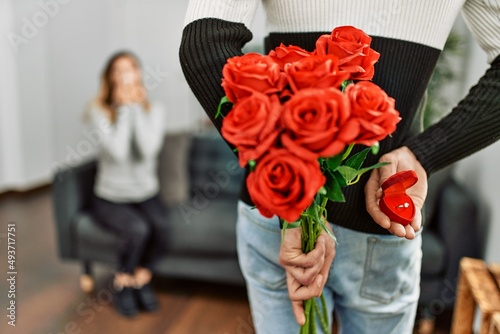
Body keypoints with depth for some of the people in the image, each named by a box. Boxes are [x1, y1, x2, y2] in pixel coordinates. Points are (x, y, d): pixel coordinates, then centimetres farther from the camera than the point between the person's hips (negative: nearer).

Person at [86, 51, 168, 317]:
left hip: (145, 193, 2)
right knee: (138, 229, -30)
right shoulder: (99, 110, -9)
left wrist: (137, 106, -17)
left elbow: (149, 149, -21)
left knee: (161, 225, -29)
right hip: (110, 198, -2)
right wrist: (124, 107, -18)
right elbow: (118, 151, -25)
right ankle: (122, 284, 1)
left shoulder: (153, 109, -2)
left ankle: (142, 279, 1)